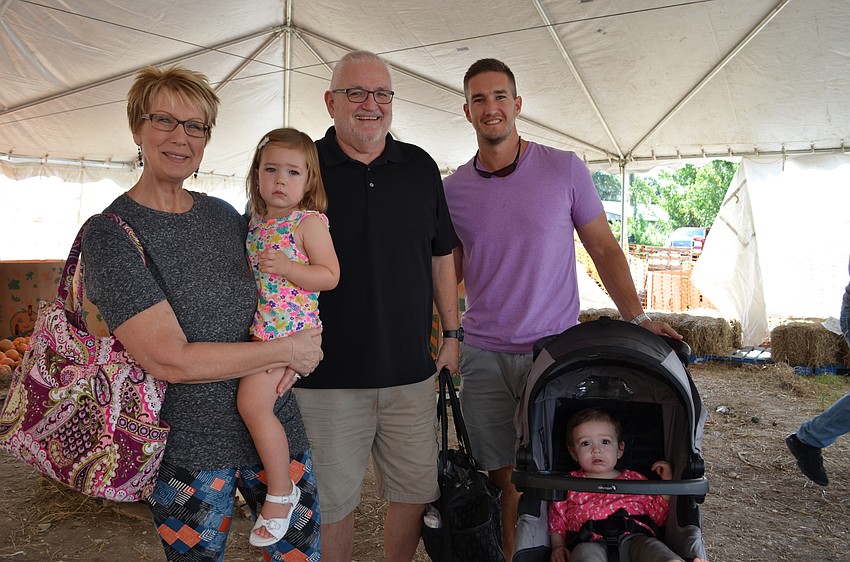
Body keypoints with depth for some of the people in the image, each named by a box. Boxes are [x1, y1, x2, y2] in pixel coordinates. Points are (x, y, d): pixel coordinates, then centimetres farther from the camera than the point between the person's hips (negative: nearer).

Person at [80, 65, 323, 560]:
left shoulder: (224, 215, 5)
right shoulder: (110, 234, -12)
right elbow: (170, 360, -20)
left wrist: (287, 354, -7)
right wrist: (286, 351, -15)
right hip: (188, 449, -4)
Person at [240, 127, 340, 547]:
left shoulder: (309, 222, -8)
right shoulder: (256, 221, 14)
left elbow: (330, 276, -14)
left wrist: (287, 267, -25)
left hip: (291, 329, -8)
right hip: (259, 327, 8)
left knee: (253, 402, -16)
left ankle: (281, 491, 1)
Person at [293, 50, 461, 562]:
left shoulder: (420, 167, 7)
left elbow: (442, 256, 13)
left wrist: (452, 334, 11)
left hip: (412, 369, 4)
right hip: (326, 374, -3)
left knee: (418, 491, 15)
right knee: (332, 501, 11)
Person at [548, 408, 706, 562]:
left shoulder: (634, 480, 26)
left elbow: (659, 517, 23)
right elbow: (557, 525, 21)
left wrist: (667, 482, 16)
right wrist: (558, 547, 1)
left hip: (634, 538, 2)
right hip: (591, 542, -2)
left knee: (652, 547, -34)